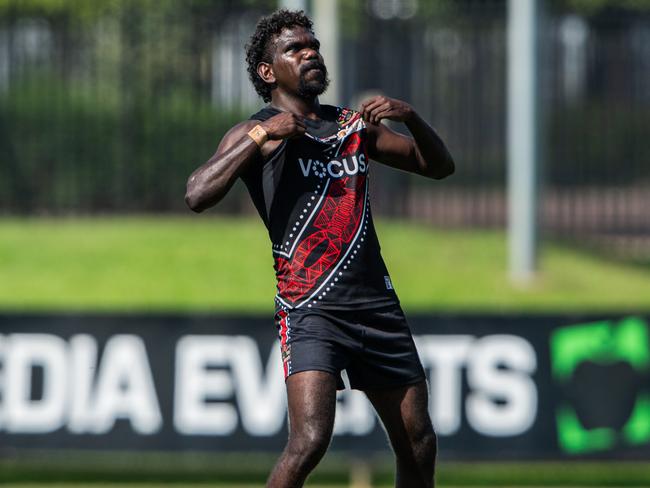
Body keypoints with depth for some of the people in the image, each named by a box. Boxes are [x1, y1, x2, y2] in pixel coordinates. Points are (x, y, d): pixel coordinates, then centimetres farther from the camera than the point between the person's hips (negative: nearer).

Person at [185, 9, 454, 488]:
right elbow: (198, 195, -15)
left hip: (376, 301, 6)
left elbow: (439, 166, 21)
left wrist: (411, 118, 1)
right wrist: (262, 134, -19)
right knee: (310, 441, -22)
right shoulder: (258, 134, 1)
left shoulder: (354, 124, 18)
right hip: (310, 308, -6)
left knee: (419, 444, 9)